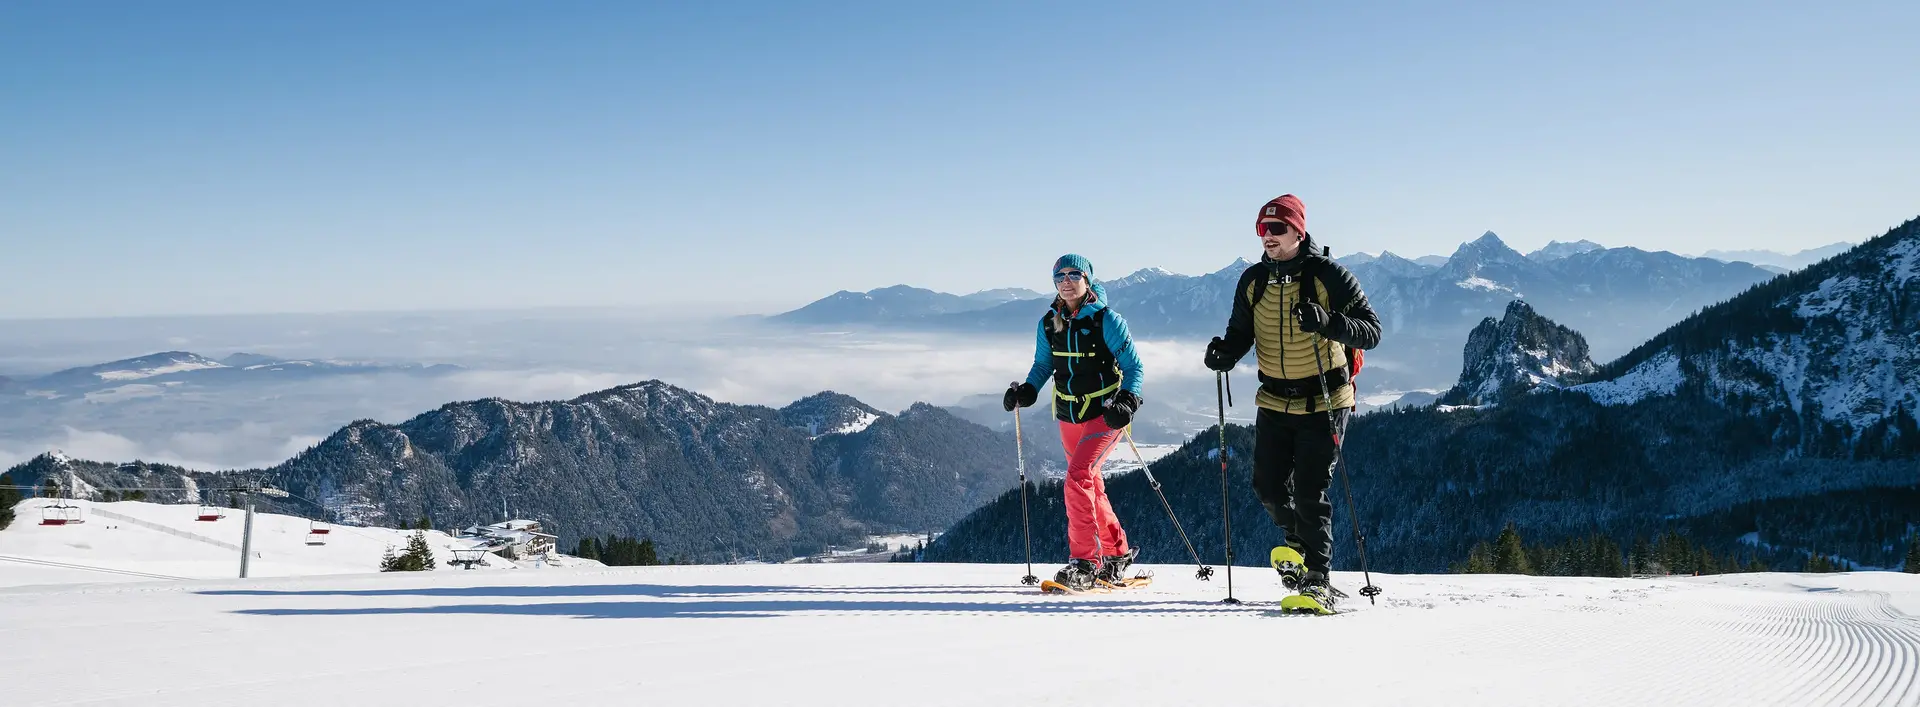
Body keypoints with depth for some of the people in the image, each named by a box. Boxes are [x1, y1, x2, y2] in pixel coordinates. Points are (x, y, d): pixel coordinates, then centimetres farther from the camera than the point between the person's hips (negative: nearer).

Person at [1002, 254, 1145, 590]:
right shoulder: (1048, 323, 2)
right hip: (1069, 416, 6)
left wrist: (1128, 400, -24)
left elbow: (1133, 366, -9)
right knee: (1091, 485, 15)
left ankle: (1085, 562, -15)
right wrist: (1026, 391, -3)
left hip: (1104, 414, -6)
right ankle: (1117, 553, 32)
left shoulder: (1106, 320, -13)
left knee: (1078, 478, -20)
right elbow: (1043, 365, 14)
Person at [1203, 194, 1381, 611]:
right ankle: (1299, 543, 33)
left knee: (1309, 491, -10)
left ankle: (1318, 581, -2)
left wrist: (1327, 322, -33)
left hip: (1324, 401, -5)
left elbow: (1371, 331, -14)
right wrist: (1224, 353, -11)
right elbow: (1241, 334, 12)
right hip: (1274, 402, 5)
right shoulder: (1253, 281, 2)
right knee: (1268, 487, 3)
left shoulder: (1328, 276, -12)